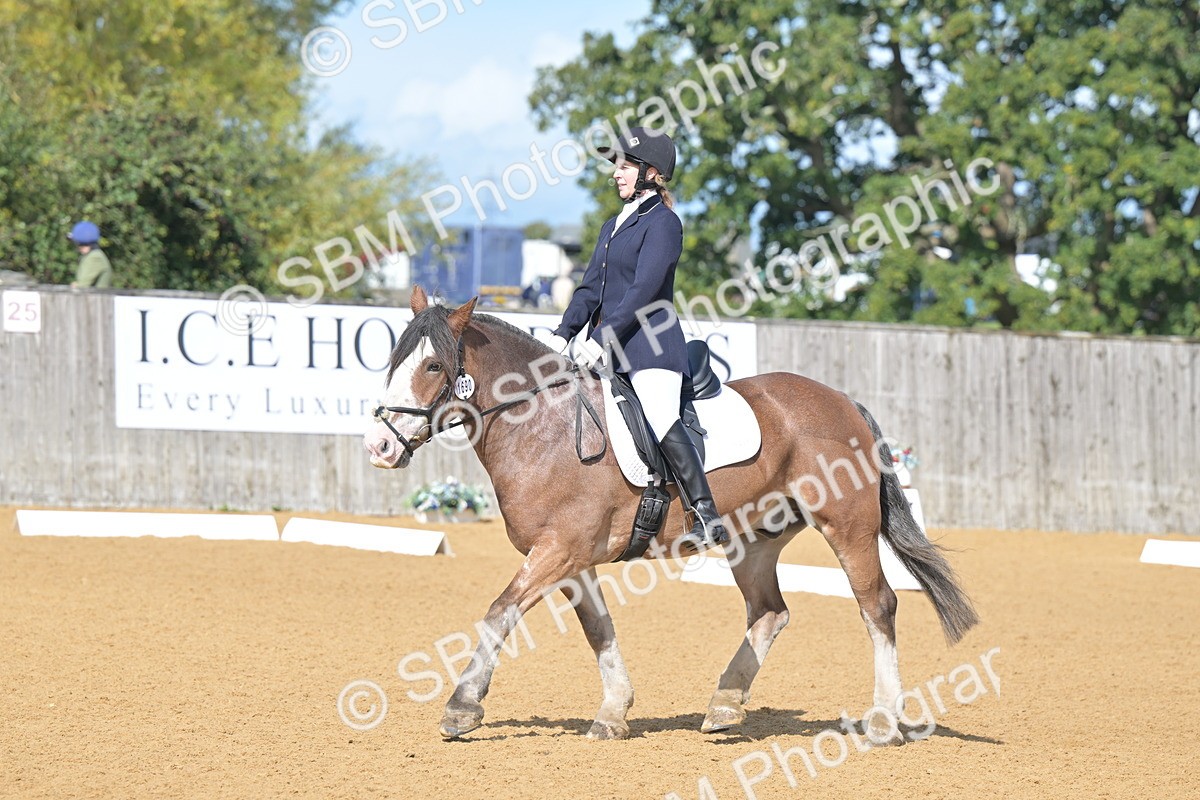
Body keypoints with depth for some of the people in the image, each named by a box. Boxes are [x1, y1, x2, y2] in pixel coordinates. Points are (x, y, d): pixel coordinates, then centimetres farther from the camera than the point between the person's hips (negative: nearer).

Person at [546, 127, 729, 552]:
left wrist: (602, 339, -21)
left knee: (661, 419, -26)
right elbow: (591, 288, 19)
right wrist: (563, 334, 5)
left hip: (650, 345, -10)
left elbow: (643, 289, -16)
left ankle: (707, 517, -29)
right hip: (608, 348, 10)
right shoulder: (614, 226, 20)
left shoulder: (663, 223, -7)